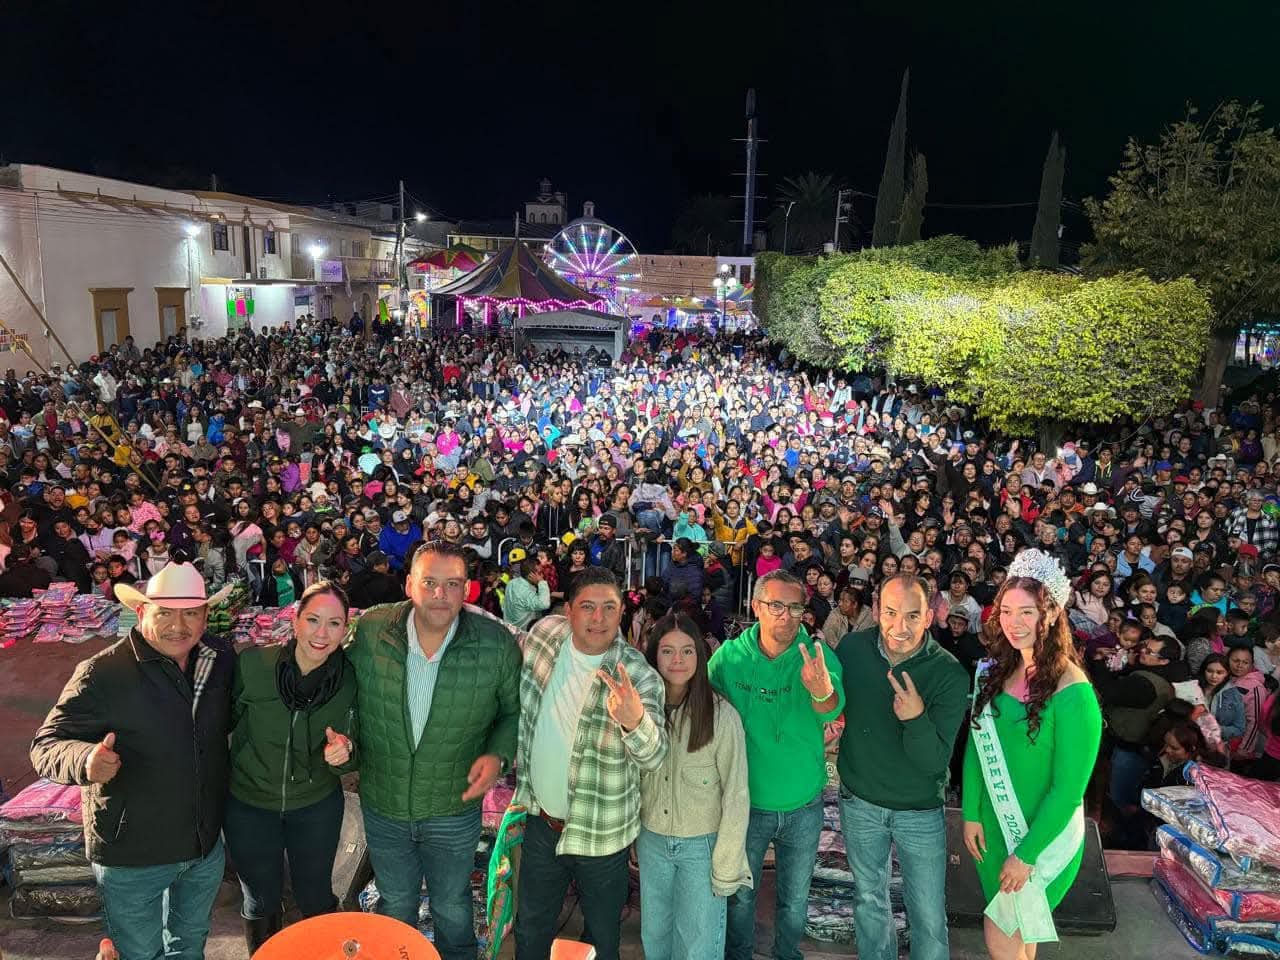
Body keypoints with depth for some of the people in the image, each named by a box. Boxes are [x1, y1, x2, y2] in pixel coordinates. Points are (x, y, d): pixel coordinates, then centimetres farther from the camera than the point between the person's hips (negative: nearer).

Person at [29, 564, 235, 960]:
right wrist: (86, 761, -39)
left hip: (206, 849, 5)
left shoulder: (220, 663, -5)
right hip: (132, 857, -4)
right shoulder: (102, 673, -20)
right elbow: (46, 745, -19)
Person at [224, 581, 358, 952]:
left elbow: (341, 762, -7)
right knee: (261, 903, 21)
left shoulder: (349, 681, -18)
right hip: (248, 806, 0)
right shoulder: (252, 663, -24)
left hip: (317, 807, 1)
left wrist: (341, 756, -28)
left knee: (315, 899, 20)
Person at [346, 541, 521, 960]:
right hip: (382, 806, 1)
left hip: (454, 810, -1)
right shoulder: (369, 632, -16)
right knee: (395, 906, 26)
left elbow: (514, 710, -3)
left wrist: (498, 755, -19)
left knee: (452, 909, 23)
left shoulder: (497, 644, -19)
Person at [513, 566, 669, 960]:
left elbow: (653, 756, -34)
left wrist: (635, 720, -53)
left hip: (601, 835, -3)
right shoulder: (544, 634, -11)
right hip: (541, 820, 4)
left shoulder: (638, 675, -22)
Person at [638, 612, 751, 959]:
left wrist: (726, 868, -12)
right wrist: (636, 836, 6)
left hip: (702, 846, -4)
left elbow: (736, 796, -14)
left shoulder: (722, 715, -21)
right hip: (651, 842, 4)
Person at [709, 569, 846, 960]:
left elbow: (833, 711, -34)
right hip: (746, 803, 0)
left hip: (804, 806, 0)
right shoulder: (729, 656, -14)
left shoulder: (818, 656, -16)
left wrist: (822, 692, -58)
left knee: (795, 899, 21)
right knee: (740, 894, 19)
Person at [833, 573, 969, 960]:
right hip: (860, 802, 2)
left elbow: (935, 763, -22)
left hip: (920, 810, -2)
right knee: (869, 899, 22)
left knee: (929, 918, 8)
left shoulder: (950, 675, -21)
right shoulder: (852, 649, -15)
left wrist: (917, 719, -40)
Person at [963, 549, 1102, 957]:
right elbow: (977, 746, 2)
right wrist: (972, 814, -3)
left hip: (1044, 832, -5)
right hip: (993, 823, 5)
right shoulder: (997, 670, -3)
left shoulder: (1072, 691, -22)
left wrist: (1027, 852, -15)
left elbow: (1068, 788, -19)